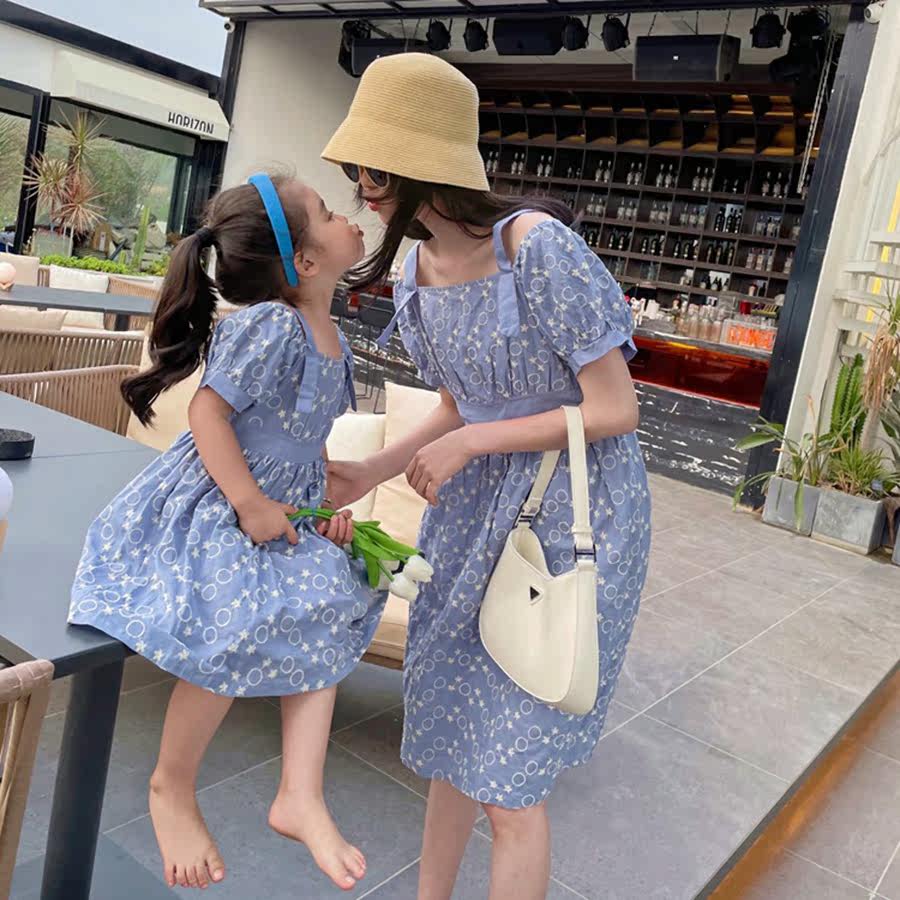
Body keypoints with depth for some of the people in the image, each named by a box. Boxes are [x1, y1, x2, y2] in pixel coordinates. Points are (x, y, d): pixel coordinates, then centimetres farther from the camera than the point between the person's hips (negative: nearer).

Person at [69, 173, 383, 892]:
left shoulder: (333, 340, 6)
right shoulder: (269, 326, -22)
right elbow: (208, 411, -23)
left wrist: (331, 504, 5)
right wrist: (249, 504, -25)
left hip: (285, 510, 9)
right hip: (211, 511, -9)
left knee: (330, 617, -4)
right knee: (242, 636, -22)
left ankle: (301, 794, 3)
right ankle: (172, 790, 6)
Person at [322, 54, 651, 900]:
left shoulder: (540, 247, -21)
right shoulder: (417, 272, 2)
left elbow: (615, 411, -18)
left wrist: (470, 444, -16)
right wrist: (368, 474, 0)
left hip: (574, 514, -7)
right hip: (473, 511, 7)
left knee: (509, 780, 1)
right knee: (450, 738, 18)